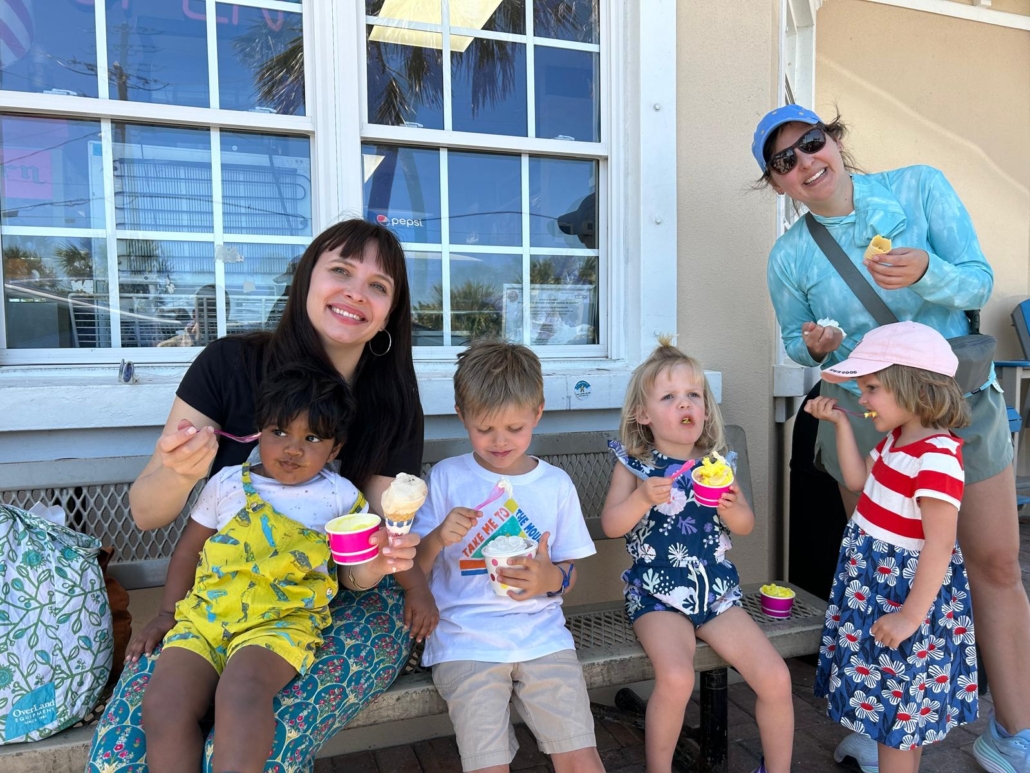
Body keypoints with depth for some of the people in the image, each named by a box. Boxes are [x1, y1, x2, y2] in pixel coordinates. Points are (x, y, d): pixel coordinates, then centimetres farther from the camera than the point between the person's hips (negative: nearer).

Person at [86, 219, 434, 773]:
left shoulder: (393, 408, -8)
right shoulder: (230, 364, -10)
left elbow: (357, 574, -6)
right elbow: (145, 514, -3)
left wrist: (379, 558, -30)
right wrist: (180, 473, -26)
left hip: (344, 607, -1)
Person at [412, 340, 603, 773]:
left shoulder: (556, 483, 6)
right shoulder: (446, 477, 2)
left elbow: (569, 575, 10)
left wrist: (551, 578, -12)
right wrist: (437, 540, -18)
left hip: (541, 634, 2)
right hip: (465, 638, -1)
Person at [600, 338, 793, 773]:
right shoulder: (633, 465, -2)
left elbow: (745, 526, 9)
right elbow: (610, 526, -10)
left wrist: (730, 507, -14)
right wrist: (643, 498, -29)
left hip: (717, 590, 4)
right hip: (657, 594, -3)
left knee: (775, 677, -8)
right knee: (675, 677, -27)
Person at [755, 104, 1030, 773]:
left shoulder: (920, 187, -6)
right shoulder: (790, 257, -6)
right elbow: (797, 342, 7)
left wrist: (925, 272, -29)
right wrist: (814, 346, -16)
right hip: (863, 411, -1)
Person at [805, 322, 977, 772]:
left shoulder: (936, 458, -27)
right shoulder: (898, 439, 3)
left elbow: (940, 545, -27)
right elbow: (858, 481, 14)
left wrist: (911, 615, -24)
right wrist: (841, 423, 9)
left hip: (908, 591, -9)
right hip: (877, 582, 9)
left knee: (895, 706, 6)